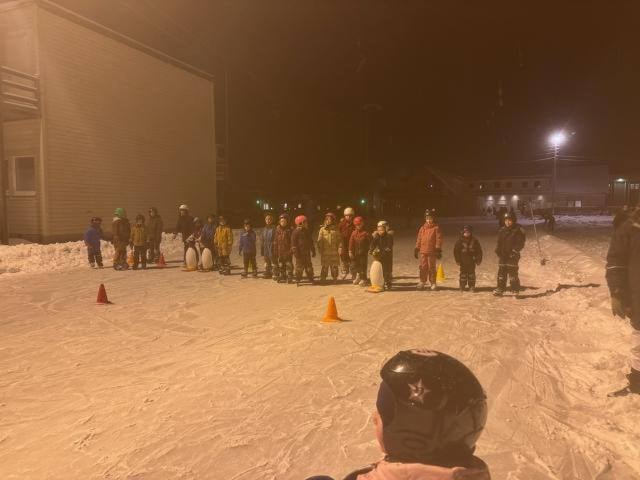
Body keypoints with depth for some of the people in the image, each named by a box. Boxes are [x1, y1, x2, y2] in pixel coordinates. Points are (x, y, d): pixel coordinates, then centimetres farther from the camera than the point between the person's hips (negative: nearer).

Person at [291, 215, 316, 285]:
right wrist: (295, 252, -18)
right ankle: (298, 280, 8)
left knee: (309, 266, 10)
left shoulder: (307, 231, 12)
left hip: (307, 252, 6)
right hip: (300, 253, -6)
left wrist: (313, 251, 17)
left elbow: (311, 242, 19)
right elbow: (293, 243, -12)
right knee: (299, 267, 0)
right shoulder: (296, 232, -9)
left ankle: (311, 279, 19)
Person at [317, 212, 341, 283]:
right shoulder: (322, 229, 4)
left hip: (334, 251, 0)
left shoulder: (336, 230, 4)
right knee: (324, 266, 3)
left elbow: (339, 240, 2)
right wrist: (320, 249, -3)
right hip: (325, 252, 0)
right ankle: (323, 278, 10)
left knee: (334, 266, 7)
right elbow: (319, 240, 3)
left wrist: (339, 248, -7)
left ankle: (335, 278, 18)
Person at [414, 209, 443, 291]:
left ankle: (432, 283, 12)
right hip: (423, 251, 4)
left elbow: (439, 239, -6)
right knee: (423, 267, 6)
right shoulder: (422, 228, 11)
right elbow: (419, 239, 14)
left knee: (431, 268, 3)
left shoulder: (436, 228, -3)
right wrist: (416, 249, 11)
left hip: (432, 252, -4)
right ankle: (422, 282, 15)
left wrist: (438, 250, -12)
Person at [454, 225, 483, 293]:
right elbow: (456, 251, 1)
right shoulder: (460, 241, -1)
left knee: (471, 274, 4)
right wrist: (457, 260, -2)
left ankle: (472, 286, 11)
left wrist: (478, 260, 2)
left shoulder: (474, 240, 1)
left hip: (471, 261, 0)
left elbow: (479, 250, 5)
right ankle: (462, 287, 12)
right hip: (463, 262, 0)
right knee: (463, 274, 5)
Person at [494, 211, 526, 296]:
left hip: (512, 256, -5)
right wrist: (498, 251, 4)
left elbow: (520, 244, -8)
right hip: (502, 256, 6)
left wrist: (514, 252, -16)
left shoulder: (518, 231, -5)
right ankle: (500, 289, 17)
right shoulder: (501, 231, 11)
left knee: (513, 273, -5)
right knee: (501, 273, 9)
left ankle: (515, 291, 3)